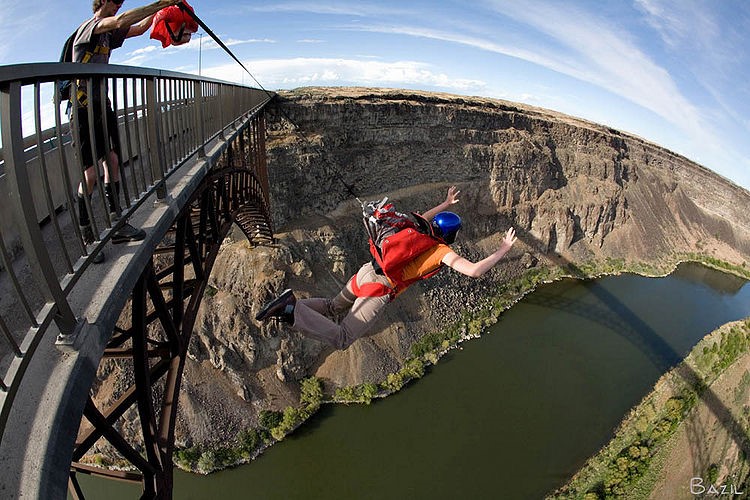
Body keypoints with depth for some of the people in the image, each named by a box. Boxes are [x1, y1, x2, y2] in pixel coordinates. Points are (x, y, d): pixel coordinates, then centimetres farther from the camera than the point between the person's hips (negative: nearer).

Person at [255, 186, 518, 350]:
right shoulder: (444, 252, 0)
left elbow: (421, 217, 46)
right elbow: (474, 271, -13)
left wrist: (446, 203, 53)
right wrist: (503, 250, 0)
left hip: (366, 271, 8)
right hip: (379, 289, -8)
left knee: (332, 307, 30)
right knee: (341, 340, -4)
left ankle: (291, 303, 4)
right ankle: (290, 311, -21)